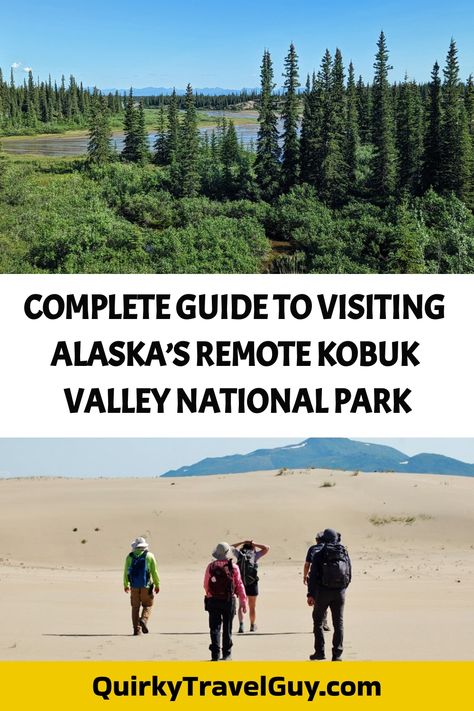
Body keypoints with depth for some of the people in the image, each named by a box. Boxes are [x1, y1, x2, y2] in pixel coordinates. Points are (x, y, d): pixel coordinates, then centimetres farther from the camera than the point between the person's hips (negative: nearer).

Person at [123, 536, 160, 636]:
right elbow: (154, 572, 0)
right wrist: (157, 585, 8)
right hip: (146, 585, -1)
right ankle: (144, 620, -15)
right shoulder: (149, 556, 2)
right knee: (147, 605, 11)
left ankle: (136, 629, 4)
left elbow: (126, 572, 7)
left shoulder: (130, 556, 6)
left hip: (134, 586, 2)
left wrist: (126, 585, 17)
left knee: (135, 607, 7)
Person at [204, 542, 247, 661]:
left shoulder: (211, 567, -2)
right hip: (229, 601, 0)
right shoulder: (233, 567, -5)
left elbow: (206, 585, 2)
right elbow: (239, 585, -4)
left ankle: (215, 653, -6)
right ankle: (226, 654, 16)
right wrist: (243, 601, 1)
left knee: (215, 628, 4)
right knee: (227, 628, 11)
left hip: (213, 601, 0)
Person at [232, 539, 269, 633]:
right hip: (252, 584, -1)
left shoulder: (239, 554, 5)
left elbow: (232, 547, 24)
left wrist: (242, 542, 21)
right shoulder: (255, 555, 1)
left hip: (240, 583, 1)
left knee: (241, 605, 12)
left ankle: (241, 624, -9)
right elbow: (266, 548, 9)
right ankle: (253, 626, 29)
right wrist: (254, 544, 11)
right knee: (252, 607, 15)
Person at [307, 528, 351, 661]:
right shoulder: (344, 552, 5)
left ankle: (319, 651, 8)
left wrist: (310, 594, -6)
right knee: (338, 623, 6)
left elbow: (313, 575, -9)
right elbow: (349, 575, 9)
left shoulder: (319, 553, -5)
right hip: (340, 592, 2)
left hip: (323, 591, -2)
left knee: (318, 621, 12)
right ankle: (337, 654, 1)